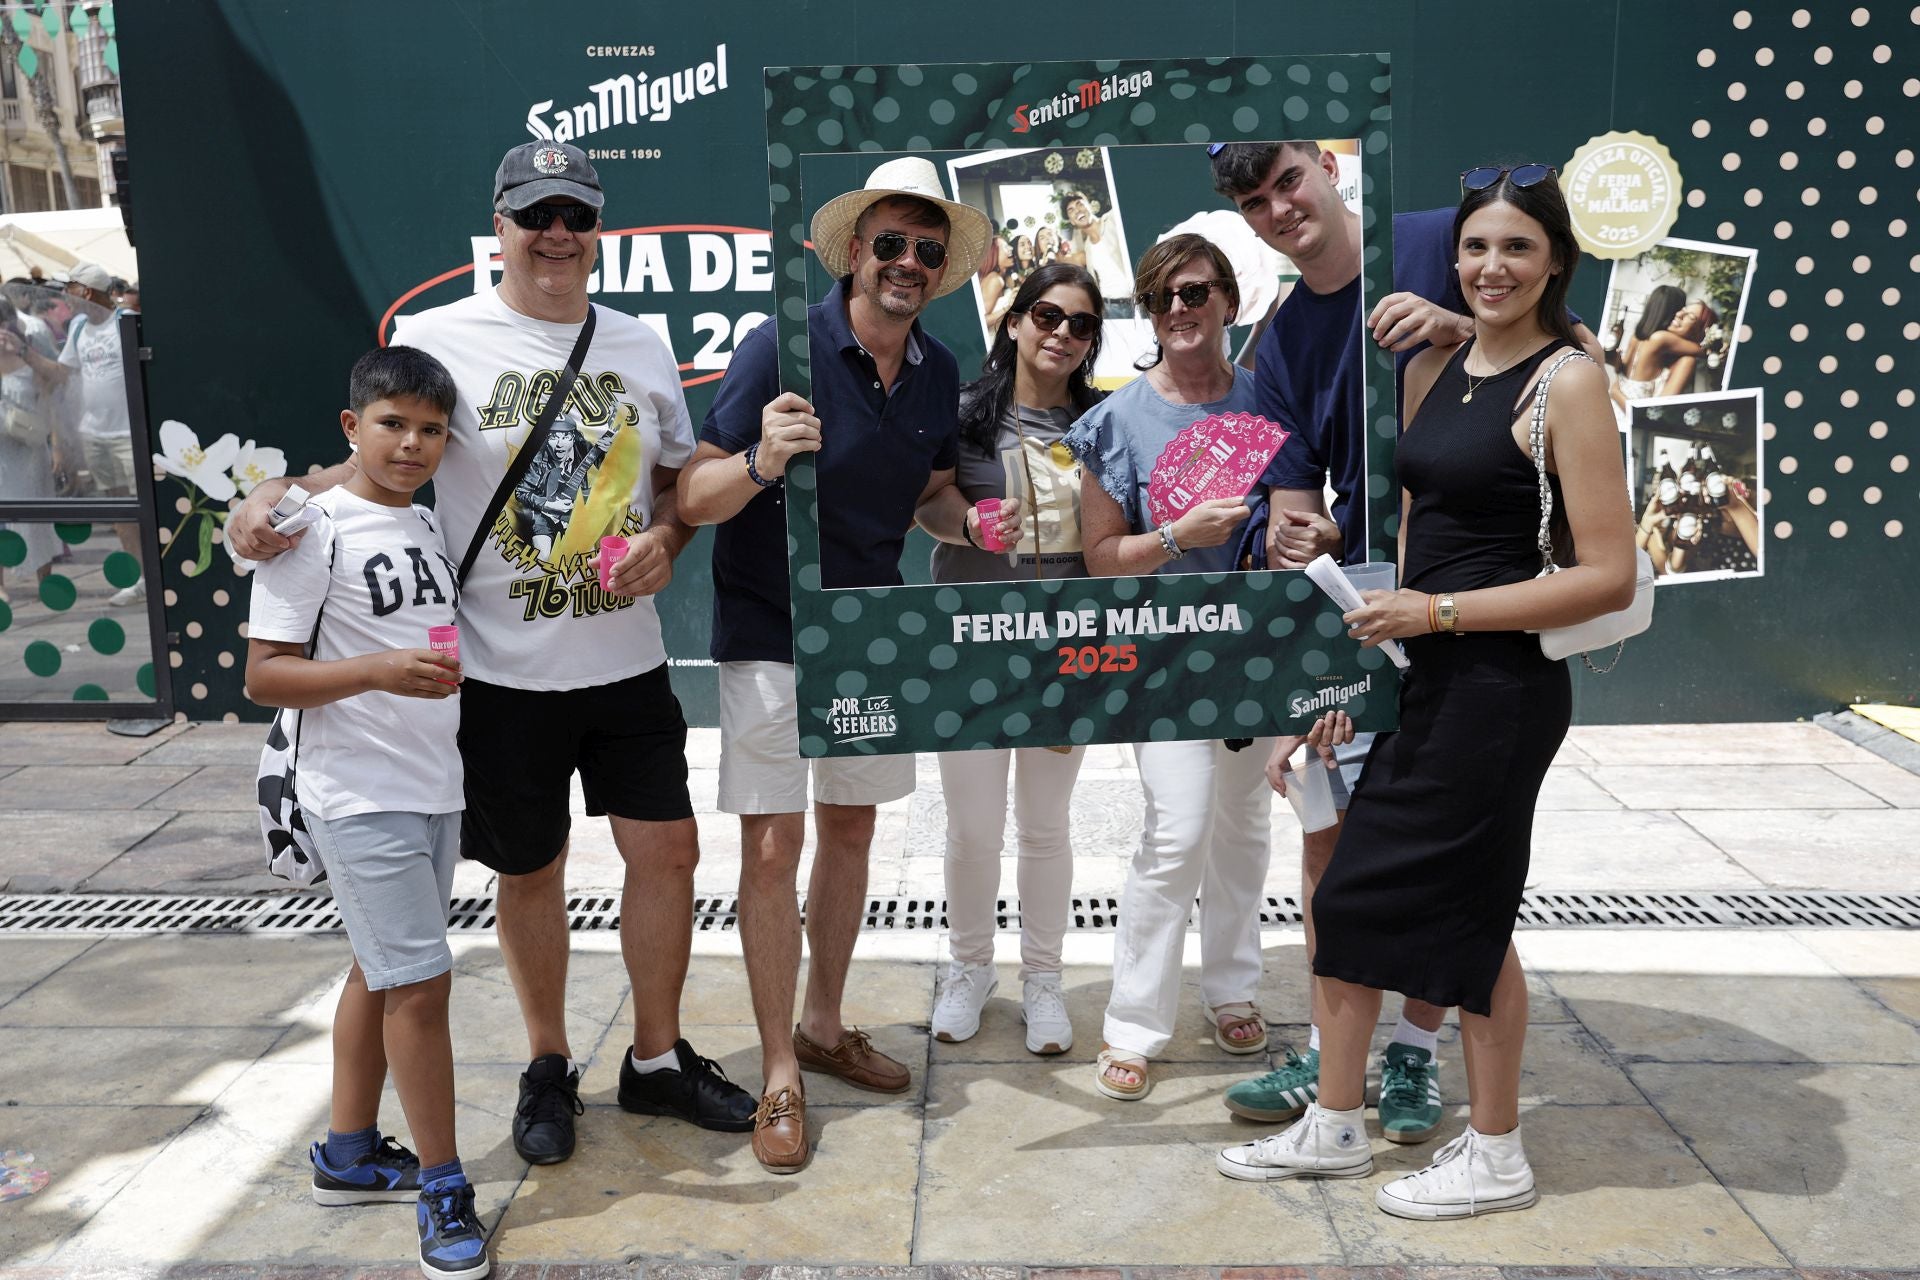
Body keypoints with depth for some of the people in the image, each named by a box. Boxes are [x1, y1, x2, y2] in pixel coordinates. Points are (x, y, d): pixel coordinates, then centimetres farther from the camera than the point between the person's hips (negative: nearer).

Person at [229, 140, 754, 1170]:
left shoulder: (641, 348, 7)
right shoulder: (438, 339, -5)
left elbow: (679, 476, 15)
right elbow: (382, 460, -2)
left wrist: (664, 538, -5)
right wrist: (278, 492, -20)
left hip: (628, 660, 4)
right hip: (505, 670, -3)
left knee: (666, 849, 7)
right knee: (530, 871, 11)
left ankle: (657, 1060, 27)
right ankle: (548, 1067, 33)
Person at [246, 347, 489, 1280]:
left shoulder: (430, 522, 9)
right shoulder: (315, 530, -12)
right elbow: (264, 676, -16)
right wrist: (380, 670, -28)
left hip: (435, 784, 7)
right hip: (361, 796, -7)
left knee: (381, 970, 17)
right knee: (420, 982, -6)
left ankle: (348, 1156, 32)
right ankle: (443, 1190, 8)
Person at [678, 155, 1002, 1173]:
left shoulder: (938, 373, 3)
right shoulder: (783, 347, -15)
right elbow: (691, 499, -16)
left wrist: (972, 520, -5)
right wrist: (760, 460, -36)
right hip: (771, 634, -6)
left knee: (850, 829, 14)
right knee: (772, 848, -4)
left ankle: (823, 1027, 32)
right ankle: (779, 1078, 9)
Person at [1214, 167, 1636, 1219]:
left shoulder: (1566, 380, -12)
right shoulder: (1434, 367, 10)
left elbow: (1609, 577, -16)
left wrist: (1439, 613, -18)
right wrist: (1363, 650, 13)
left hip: (1501, 687, -7)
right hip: (1422, 679, 8)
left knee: (1468, 911, 6)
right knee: (1349, 896, 11)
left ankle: (1495, 1159, 27)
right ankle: (1334, 1129, 29)